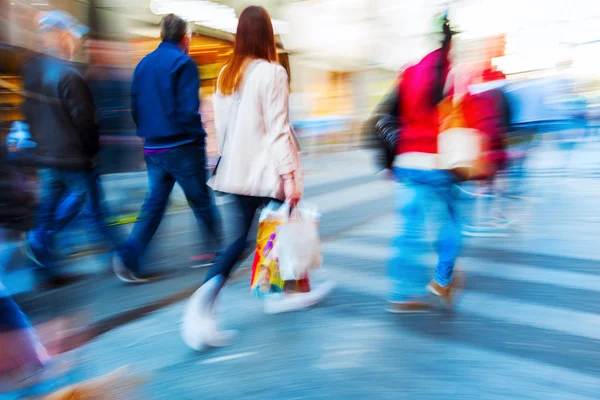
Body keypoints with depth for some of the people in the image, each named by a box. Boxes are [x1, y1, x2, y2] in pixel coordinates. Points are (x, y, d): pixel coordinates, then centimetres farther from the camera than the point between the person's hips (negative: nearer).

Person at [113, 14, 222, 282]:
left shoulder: (144, 64, 12)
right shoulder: (183, 63, -10)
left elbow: (134, 106, 13)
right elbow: (188, 109, -18)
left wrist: (146, 134, 19)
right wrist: (198, 137, -7)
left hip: (153, 148, 6)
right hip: (182, 147, -6)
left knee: (154, 204, 10)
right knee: (201, 200, 9)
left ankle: (128, 257, 2)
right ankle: (221, 250, 24)